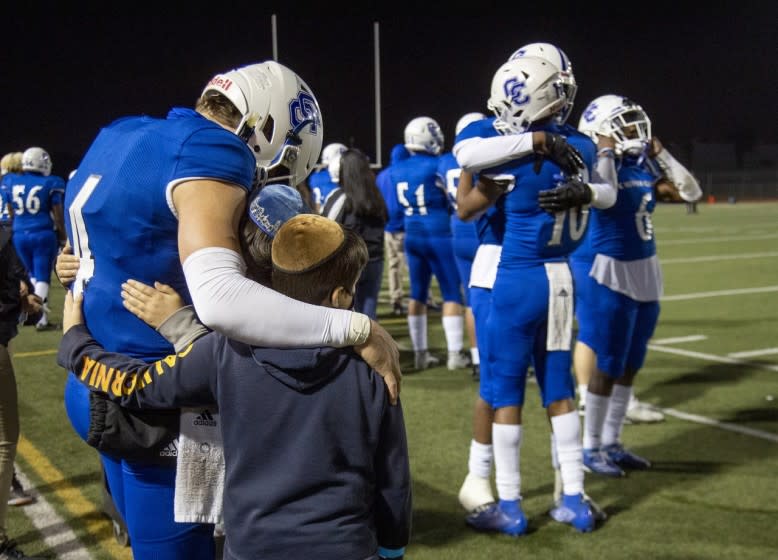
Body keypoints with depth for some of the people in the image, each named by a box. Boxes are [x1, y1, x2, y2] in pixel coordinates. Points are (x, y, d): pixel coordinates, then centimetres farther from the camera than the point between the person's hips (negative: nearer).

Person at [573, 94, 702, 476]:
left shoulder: (643, 165, 8)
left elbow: (692, 193, 13)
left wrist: (662, 155, 6)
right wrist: (606, 153, -27)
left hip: (645, 272, 8)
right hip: (607, 274, -8)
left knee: (630, 364, 14)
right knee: (608, 365, -1)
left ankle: (611, 443, 27)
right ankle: (590, 448, 15)